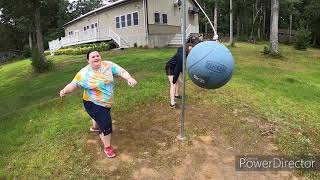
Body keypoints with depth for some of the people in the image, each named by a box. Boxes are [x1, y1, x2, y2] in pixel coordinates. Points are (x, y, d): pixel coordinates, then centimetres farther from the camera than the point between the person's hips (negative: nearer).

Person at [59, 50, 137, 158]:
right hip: (94, 104, -5)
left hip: (107, 102, 5)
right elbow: (73, 84, -15)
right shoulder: (84, 73, -17)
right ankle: (107, 147, 13)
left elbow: (121, 71, -21)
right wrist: (65, 90, -36)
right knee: (106, 124, -11)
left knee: (101, 117, 33)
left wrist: (129, 78, -40)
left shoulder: (108, 65, -12)